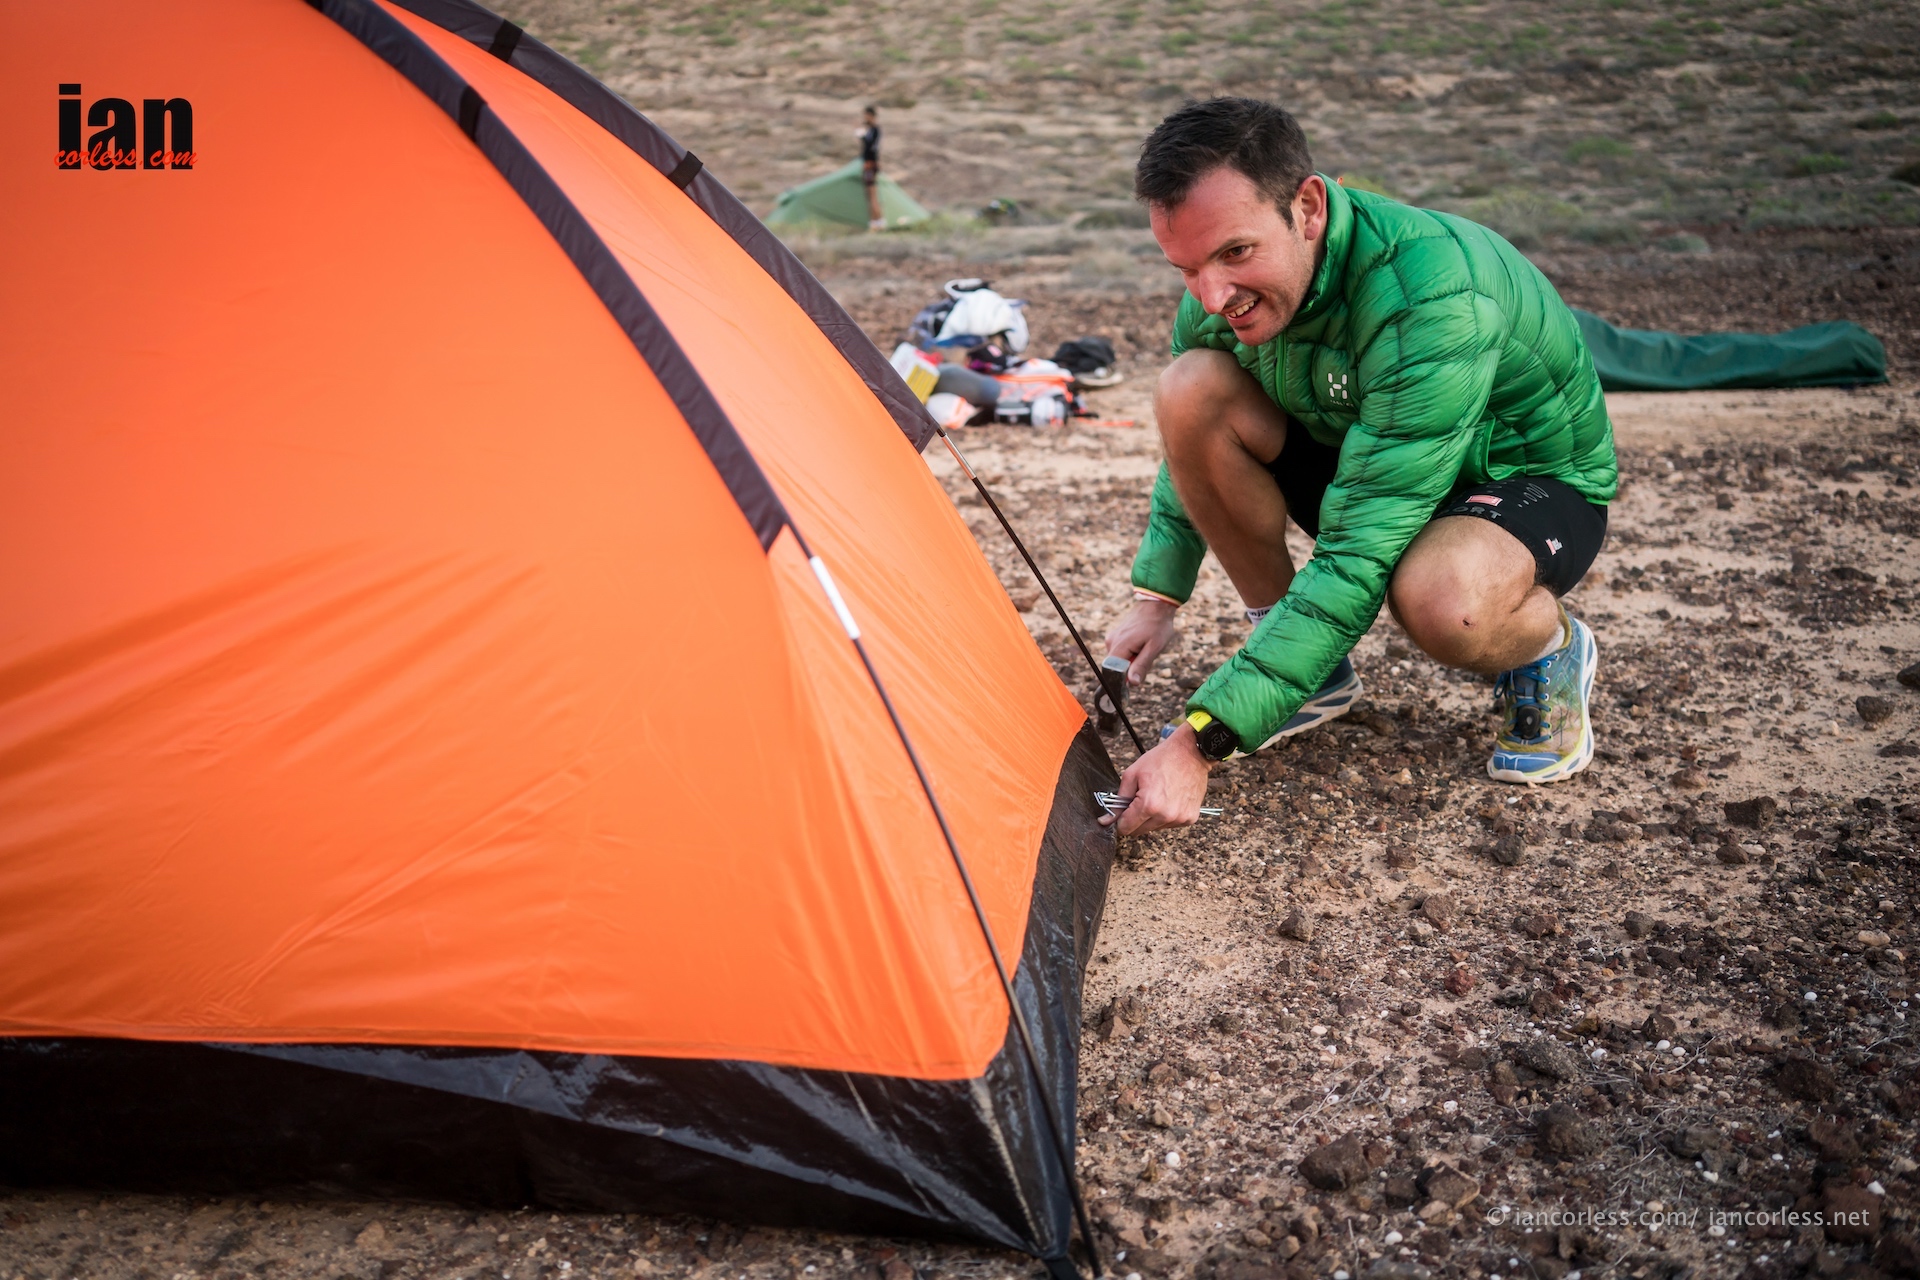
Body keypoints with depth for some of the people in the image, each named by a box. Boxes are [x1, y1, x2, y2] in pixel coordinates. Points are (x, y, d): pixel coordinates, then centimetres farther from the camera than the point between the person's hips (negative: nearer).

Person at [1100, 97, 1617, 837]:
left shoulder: (1432, 299, -39)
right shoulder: (1224, 286, -16)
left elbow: (1359, 557, -42)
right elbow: (1193, 444, 6)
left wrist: (1201, 741, -44)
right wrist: (1156, 596, 2)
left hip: (1533, 479, -6)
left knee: (1439, 597, -43)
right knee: (1192, 390, -20)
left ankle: (1551, 652, -2)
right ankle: (1311, 671, -4)